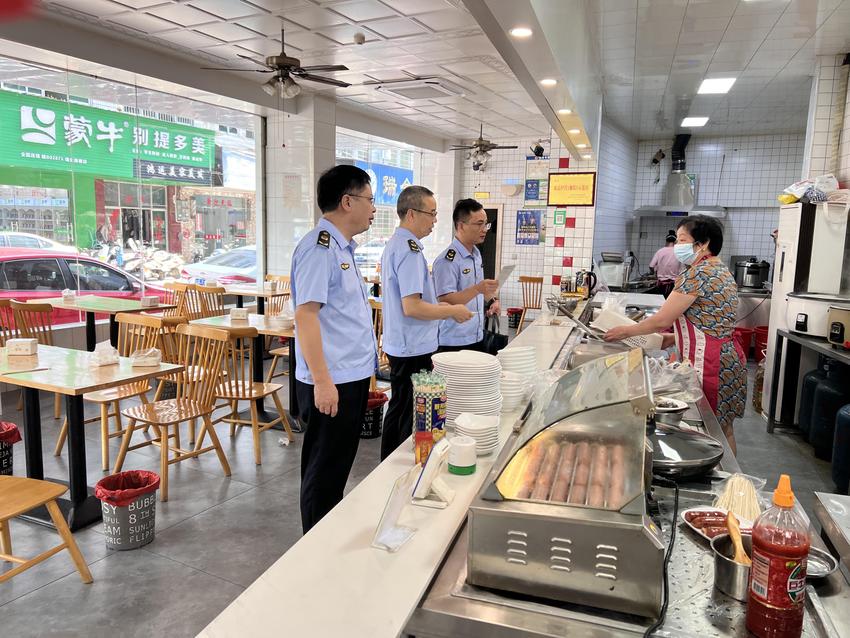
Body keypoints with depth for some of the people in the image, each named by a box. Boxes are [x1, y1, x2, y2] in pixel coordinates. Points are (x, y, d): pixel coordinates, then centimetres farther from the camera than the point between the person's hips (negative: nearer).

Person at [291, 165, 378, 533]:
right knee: (324, 471, 4)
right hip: (331, 382, -10)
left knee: (337, 466, 20)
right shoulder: (319, 247, -16)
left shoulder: (341, 247, 15)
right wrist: (322, 381, -24)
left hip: (351, 376, 10)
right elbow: (305, 315, -22)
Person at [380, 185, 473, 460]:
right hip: (414, 349, -11)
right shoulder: (409, 250, -20)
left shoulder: (393, 245, 12)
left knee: (398, 408, 20)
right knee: (413, 417, 1)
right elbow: (412, 308, -26)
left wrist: (440, 306, 13)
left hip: (399, 345, 11)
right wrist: (453, 311, -14)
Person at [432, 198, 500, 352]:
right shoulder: (447, 260, -17)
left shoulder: (476, 254, 11)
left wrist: (491, 299, 7)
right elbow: (445, 301, -23)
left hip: (477, 338, 8)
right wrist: (477, 289, -33)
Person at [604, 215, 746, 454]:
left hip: (709, 364, -10)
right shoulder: (722, 271, 14)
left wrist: (626, 331, -3)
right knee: (723, 429, 18)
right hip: (728, 358, 10)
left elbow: (662, 320, -16)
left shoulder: (697, 273, -18)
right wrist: (673, 338, 13)